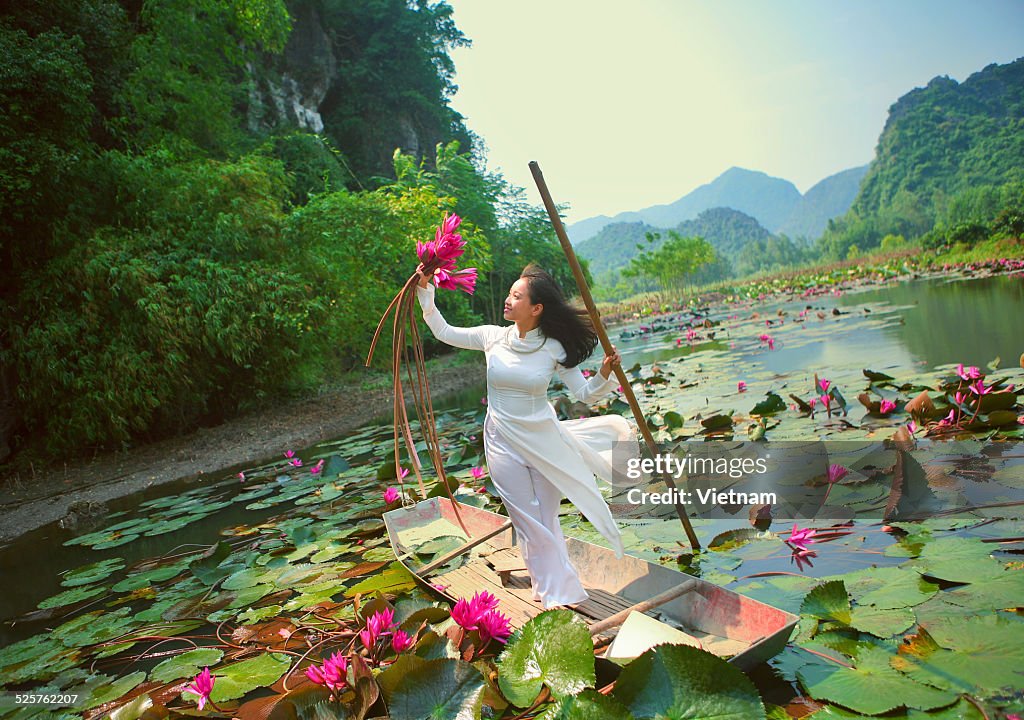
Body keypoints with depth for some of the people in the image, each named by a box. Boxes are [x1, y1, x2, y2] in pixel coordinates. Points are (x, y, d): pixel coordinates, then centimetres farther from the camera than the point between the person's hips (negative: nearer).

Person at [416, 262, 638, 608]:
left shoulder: (554, 348, -10)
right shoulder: (493, 336, -6)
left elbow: (584, 393, -6)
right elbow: (443, 332, 4)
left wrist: (604, 374, -24)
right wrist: (425, 290, -2)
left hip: (544, 441, -1)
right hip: (504, 445, 1)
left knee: (547, 521, 10)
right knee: (529, 523, 8)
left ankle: (554, 589, 27)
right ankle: (557, 594, 23)